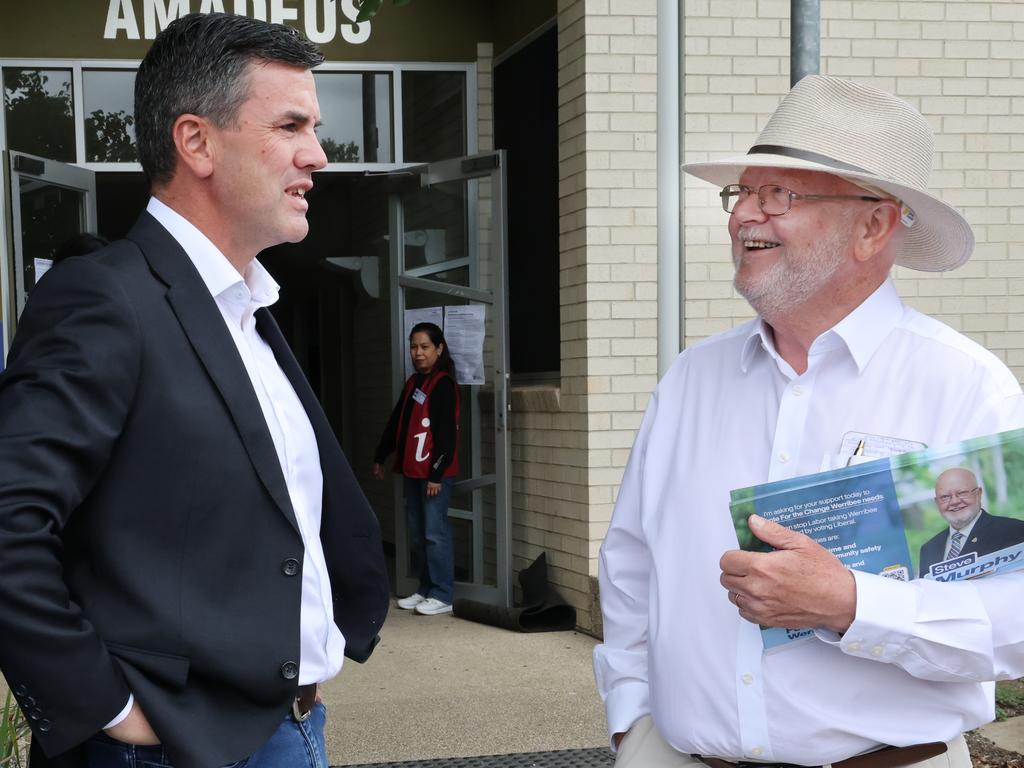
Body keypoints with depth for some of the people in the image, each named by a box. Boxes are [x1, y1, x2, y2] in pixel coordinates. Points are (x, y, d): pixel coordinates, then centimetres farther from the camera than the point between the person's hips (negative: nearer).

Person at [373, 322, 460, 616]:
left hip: (435, 472, -8)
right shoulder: (412, 383, 15)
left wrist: (437, 473, -17)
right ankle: (425, 589, 19)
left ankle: (442, 595, -2)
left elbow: (447, 433, -15)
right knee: (417, 531, 11)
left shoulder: (443, 385, -10)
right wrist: (380, 457, 25)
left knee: (435, 532, -7)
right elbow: (395, 422, 23)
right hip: (412, 470, 8)